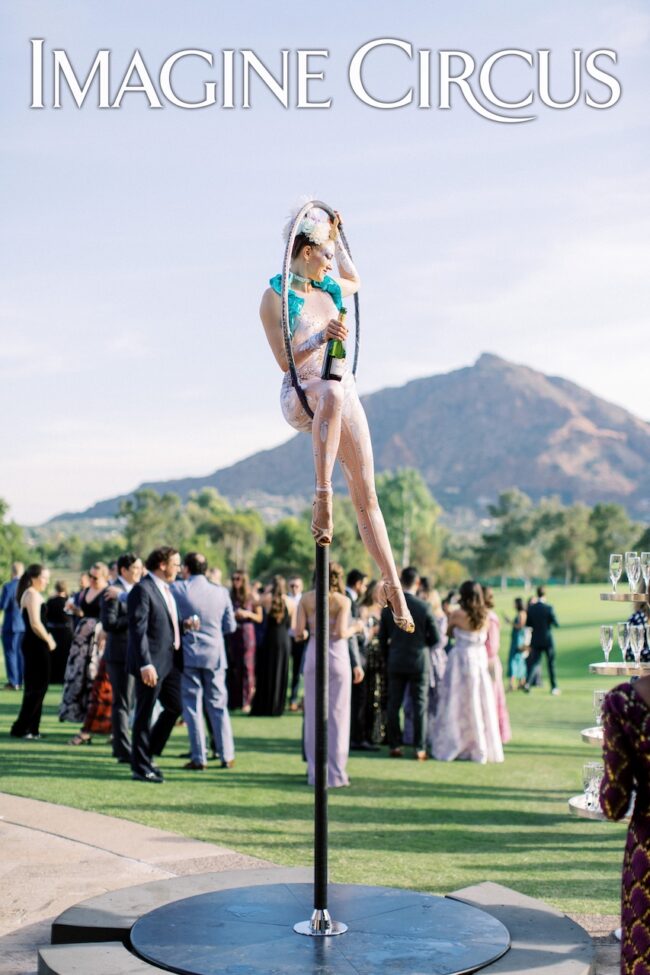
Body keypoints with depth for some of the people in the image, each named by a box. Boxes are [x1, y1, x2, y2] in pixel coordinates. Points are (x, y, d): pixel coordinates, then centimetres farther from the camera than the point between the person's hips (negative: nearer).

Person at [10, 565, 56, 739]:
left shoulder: (32, 594, 18)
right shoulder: (32, 594, -13)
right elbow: (35, 623, -21)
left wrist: (47, 638, 10)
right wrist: (49, 640, -10)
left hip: (34, 645, 10)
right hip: (36, 645, -10)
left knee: (35, 687, 13)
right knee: (37, 687, -6)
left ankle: (31, 728, 17)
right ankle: (20, 728, -3)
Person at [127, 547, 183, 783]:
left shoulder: (165, 589, 14)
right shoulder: (142, 590, -15)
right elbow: (138, 630, -20)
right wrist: (145, 665, -25)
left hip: (169, 660, 9)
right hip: (152, 663, -9)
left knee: (175, 707, 14)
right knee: (144, 715, 1)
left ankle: (146, 755, 27)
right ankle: (141, 768, 11)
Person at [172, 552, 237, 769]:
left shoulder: (177, 589, -8)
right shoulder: (221, 592, 1)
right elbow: (230, 626, 5)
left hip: (188, 654, -3)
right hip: (215, 654, 3)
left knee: (192, 705, 4)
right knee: (218, 705, 11)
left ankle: (199, 758, 3)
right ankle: (227, 756, 11)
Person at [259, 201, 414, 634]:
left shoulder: (330, 289, 12)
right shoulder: (277, 297, -6)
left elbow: (356, 282, 38)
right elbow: (285, 360, -12)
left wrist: (338, 238, 31)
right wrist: (321, 338, -25)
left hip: (344, 394, 6)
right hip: (301, 396, -6)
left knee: (367, 496, 2)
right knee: (333, 392, -45)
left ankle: (392, 585, 7)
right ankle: (322, 496, -43)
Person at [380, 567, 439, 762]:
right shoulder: (423, 607, -11)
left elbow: (382, 637, 3)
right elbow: (436, 638, -7)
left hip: (396, 663, 3)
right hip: (419, 662, -2)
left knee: (393, 705, 10)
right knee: (419, 706, 3)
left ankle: (394, 746, 12)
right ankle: (419, 749, 4)